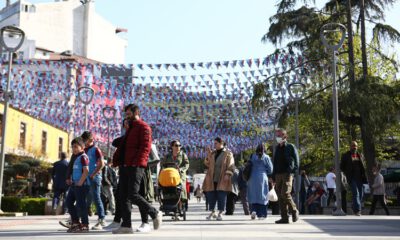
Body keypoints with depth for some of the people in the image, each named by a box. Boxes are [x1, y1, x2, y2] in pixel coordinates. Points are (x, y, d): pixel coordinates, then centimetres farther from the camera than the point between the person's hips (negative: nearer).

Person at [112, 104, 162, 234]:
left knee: (133, 195, -13)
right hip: (125, 166, 9)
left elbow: (146, 146, -14)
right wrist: (116, 160, 11)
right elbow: (122, 147, 25)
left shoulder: (143, 127, -3)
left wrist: (137, 162, -24)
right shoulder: (130, 129, 26)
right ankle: (126, 225, 6)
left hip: (135, 167, -9)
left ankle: (155, 214, 3)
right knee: (123, 195, 4)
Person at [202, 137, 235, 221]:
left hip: (222, 179, -5)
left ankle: (220, 213, 3)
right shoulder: (212, 153, 16)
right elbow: (207, 164, 14)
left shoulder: (228, 153, 1)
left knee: (221, 195, -5)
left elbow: (230, 166, -4)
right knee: (211, 195, 4)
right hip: (212, 178, 5)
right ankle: (212, 212, 16)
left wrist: (227, 174, -16)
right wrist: (208, 155, 2)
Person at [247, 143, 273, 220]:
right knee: (262, 196, 5)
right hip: (262, 178, -2)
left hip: (252, 178, 2)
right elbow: (270, 169, 0)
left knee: (253, 195, 9)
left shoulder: (252, 156, 3)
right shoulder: (266, 157, -2)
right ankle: (261, 214, 4)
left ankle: (253, 210, -11)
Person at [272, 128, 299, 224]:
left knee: (285, 193, -18)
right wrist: (273, 175, 14)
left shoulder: (291, 147, 3)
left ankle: (294, 211, 2)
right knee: (280, 196, 1)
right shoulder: (277, 148, 19)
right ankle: (284, 218, 4)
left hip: (287, 174, -6)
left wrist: (293, 170, -14)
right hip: (278, 175, 6)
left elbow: (296, 161, -1)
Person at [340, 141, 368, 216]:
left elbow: (363, 166, 22)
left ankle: (355, 209, 22)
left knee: (360, 194, 7)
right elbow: (342, 167, 8)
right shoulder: (345, 156, 2)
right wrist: (347, 173, 0)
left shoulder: (360, 155, 14)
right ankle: (357, 210, -17)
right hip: (351, 178, -5)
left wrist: (363, 175, 8)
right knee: (355, 193, -15)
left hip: (359, 178, 5)